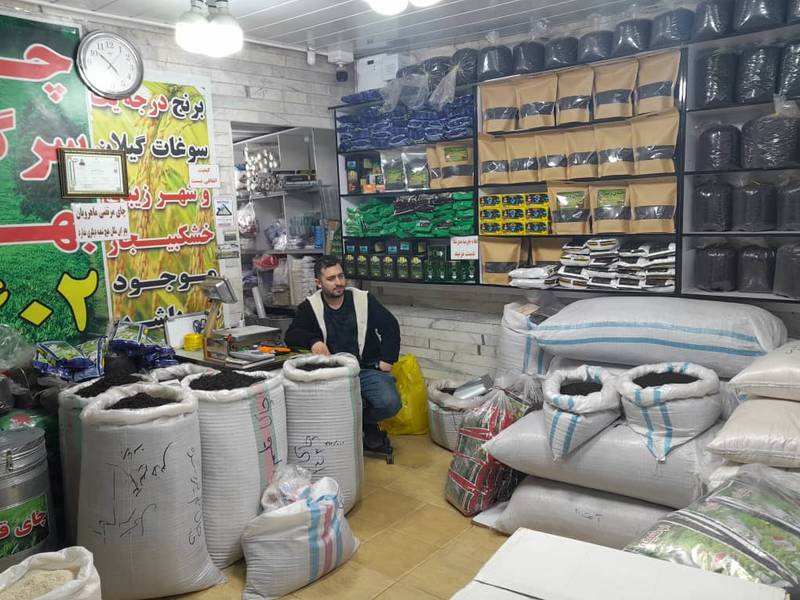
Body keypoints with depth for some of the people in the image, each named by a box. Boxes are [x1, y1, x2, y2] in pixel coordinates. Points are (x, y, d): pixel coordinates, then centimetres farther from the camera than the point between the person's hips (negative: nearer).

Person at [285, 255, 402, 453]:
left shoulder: (363, 299, 3)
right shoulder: (310, 307, 2)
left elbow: (390, 326, 7)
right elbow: (291, 335, -8)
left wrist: (387, 360, -3)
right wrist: (313, 341, -29)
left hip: (368, 369, 1)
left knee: (390, 403, -24)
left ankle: (367, 423, 11)